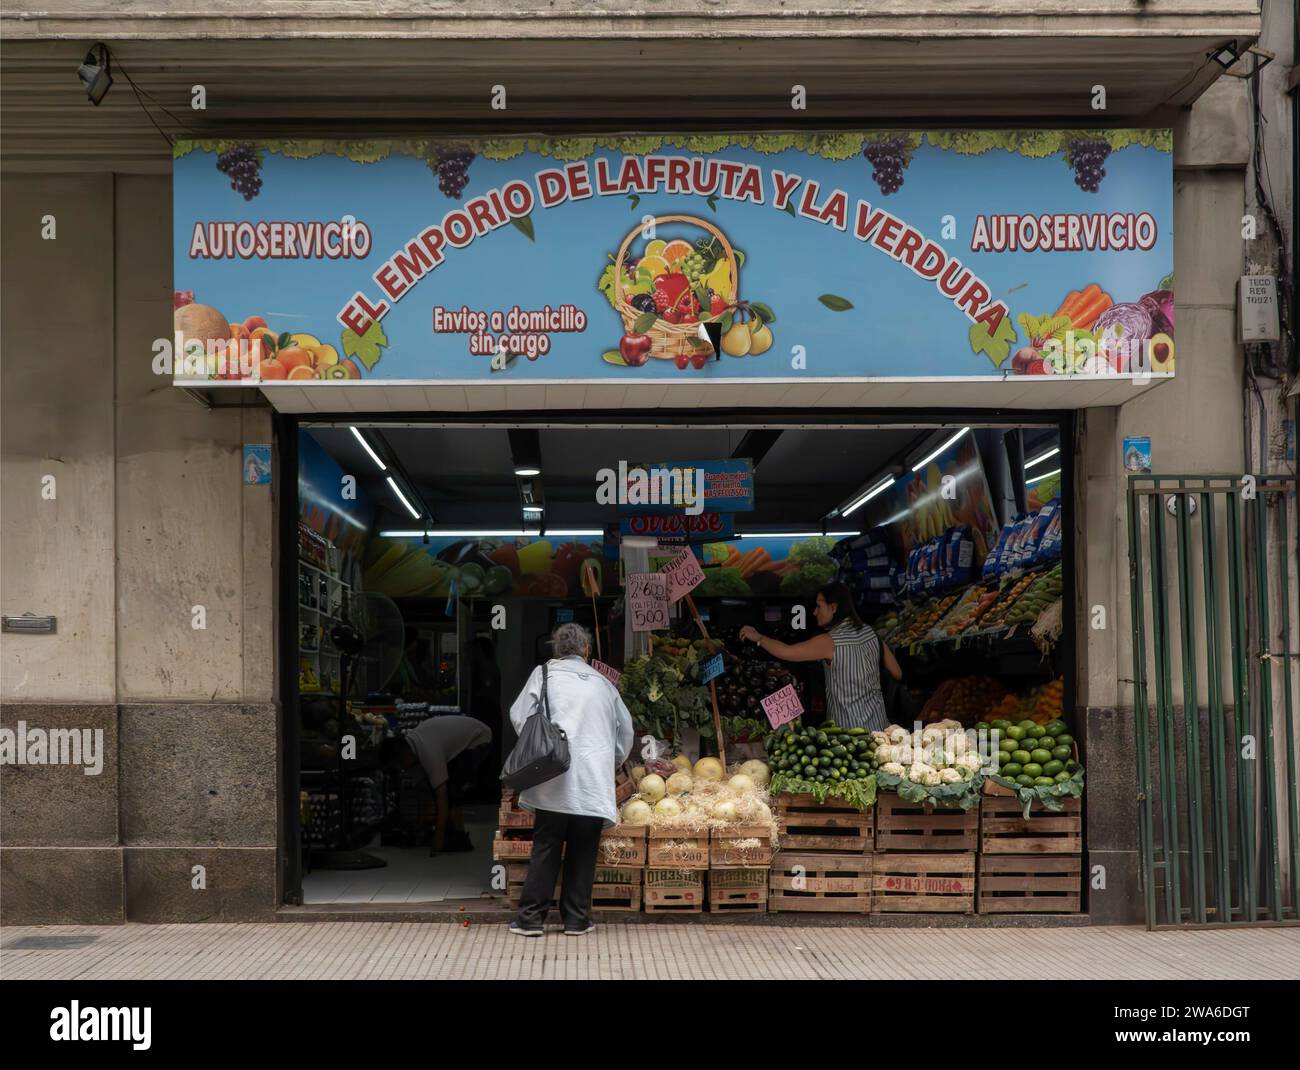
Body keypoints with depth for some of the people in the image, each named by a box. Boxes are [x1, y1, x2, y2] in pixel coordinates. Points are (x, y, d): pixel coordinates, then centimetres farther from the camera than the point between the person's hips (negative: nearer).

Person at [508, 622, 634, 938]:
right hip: (594, 782, 1)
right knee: (582, 852, 7)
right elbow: (625, 729, 21)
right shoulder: (602, 683, 15)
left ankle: (531, 918, 5)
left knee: (546, 849, 3)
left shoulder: (545, 673, 6)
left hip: (555, 778, -1)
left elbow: (519, 716, 1)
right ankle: (576, 919, 10)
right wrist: (613, 760, 37)